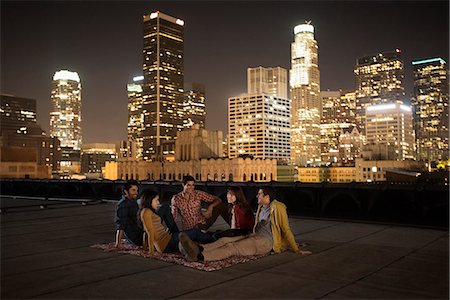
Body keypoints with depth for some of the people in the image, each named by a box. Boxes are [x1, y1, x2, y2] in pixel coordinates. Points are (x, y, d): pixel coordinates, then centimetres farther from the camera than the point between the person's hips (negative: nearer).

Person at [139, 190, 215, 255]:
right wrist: (151, 249, -20)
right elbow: (150, 231, -16)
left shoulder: (149, 212, 20)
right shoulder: (146, 212, -10)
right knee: (195, 232, -5)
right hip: (166, 244, -10)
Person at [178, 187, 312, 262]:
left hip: (266, 241, -8)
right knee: (225, 240, -17)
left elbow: (286, 230, -5)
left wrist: (296, 250, -3)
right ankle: (199, 249, -42)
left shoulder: (278, 208, -5)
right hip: (254, 237, 8)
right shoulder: (261, 207, 20)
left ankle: (199, 256, -48)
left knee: (233, 248, -29)